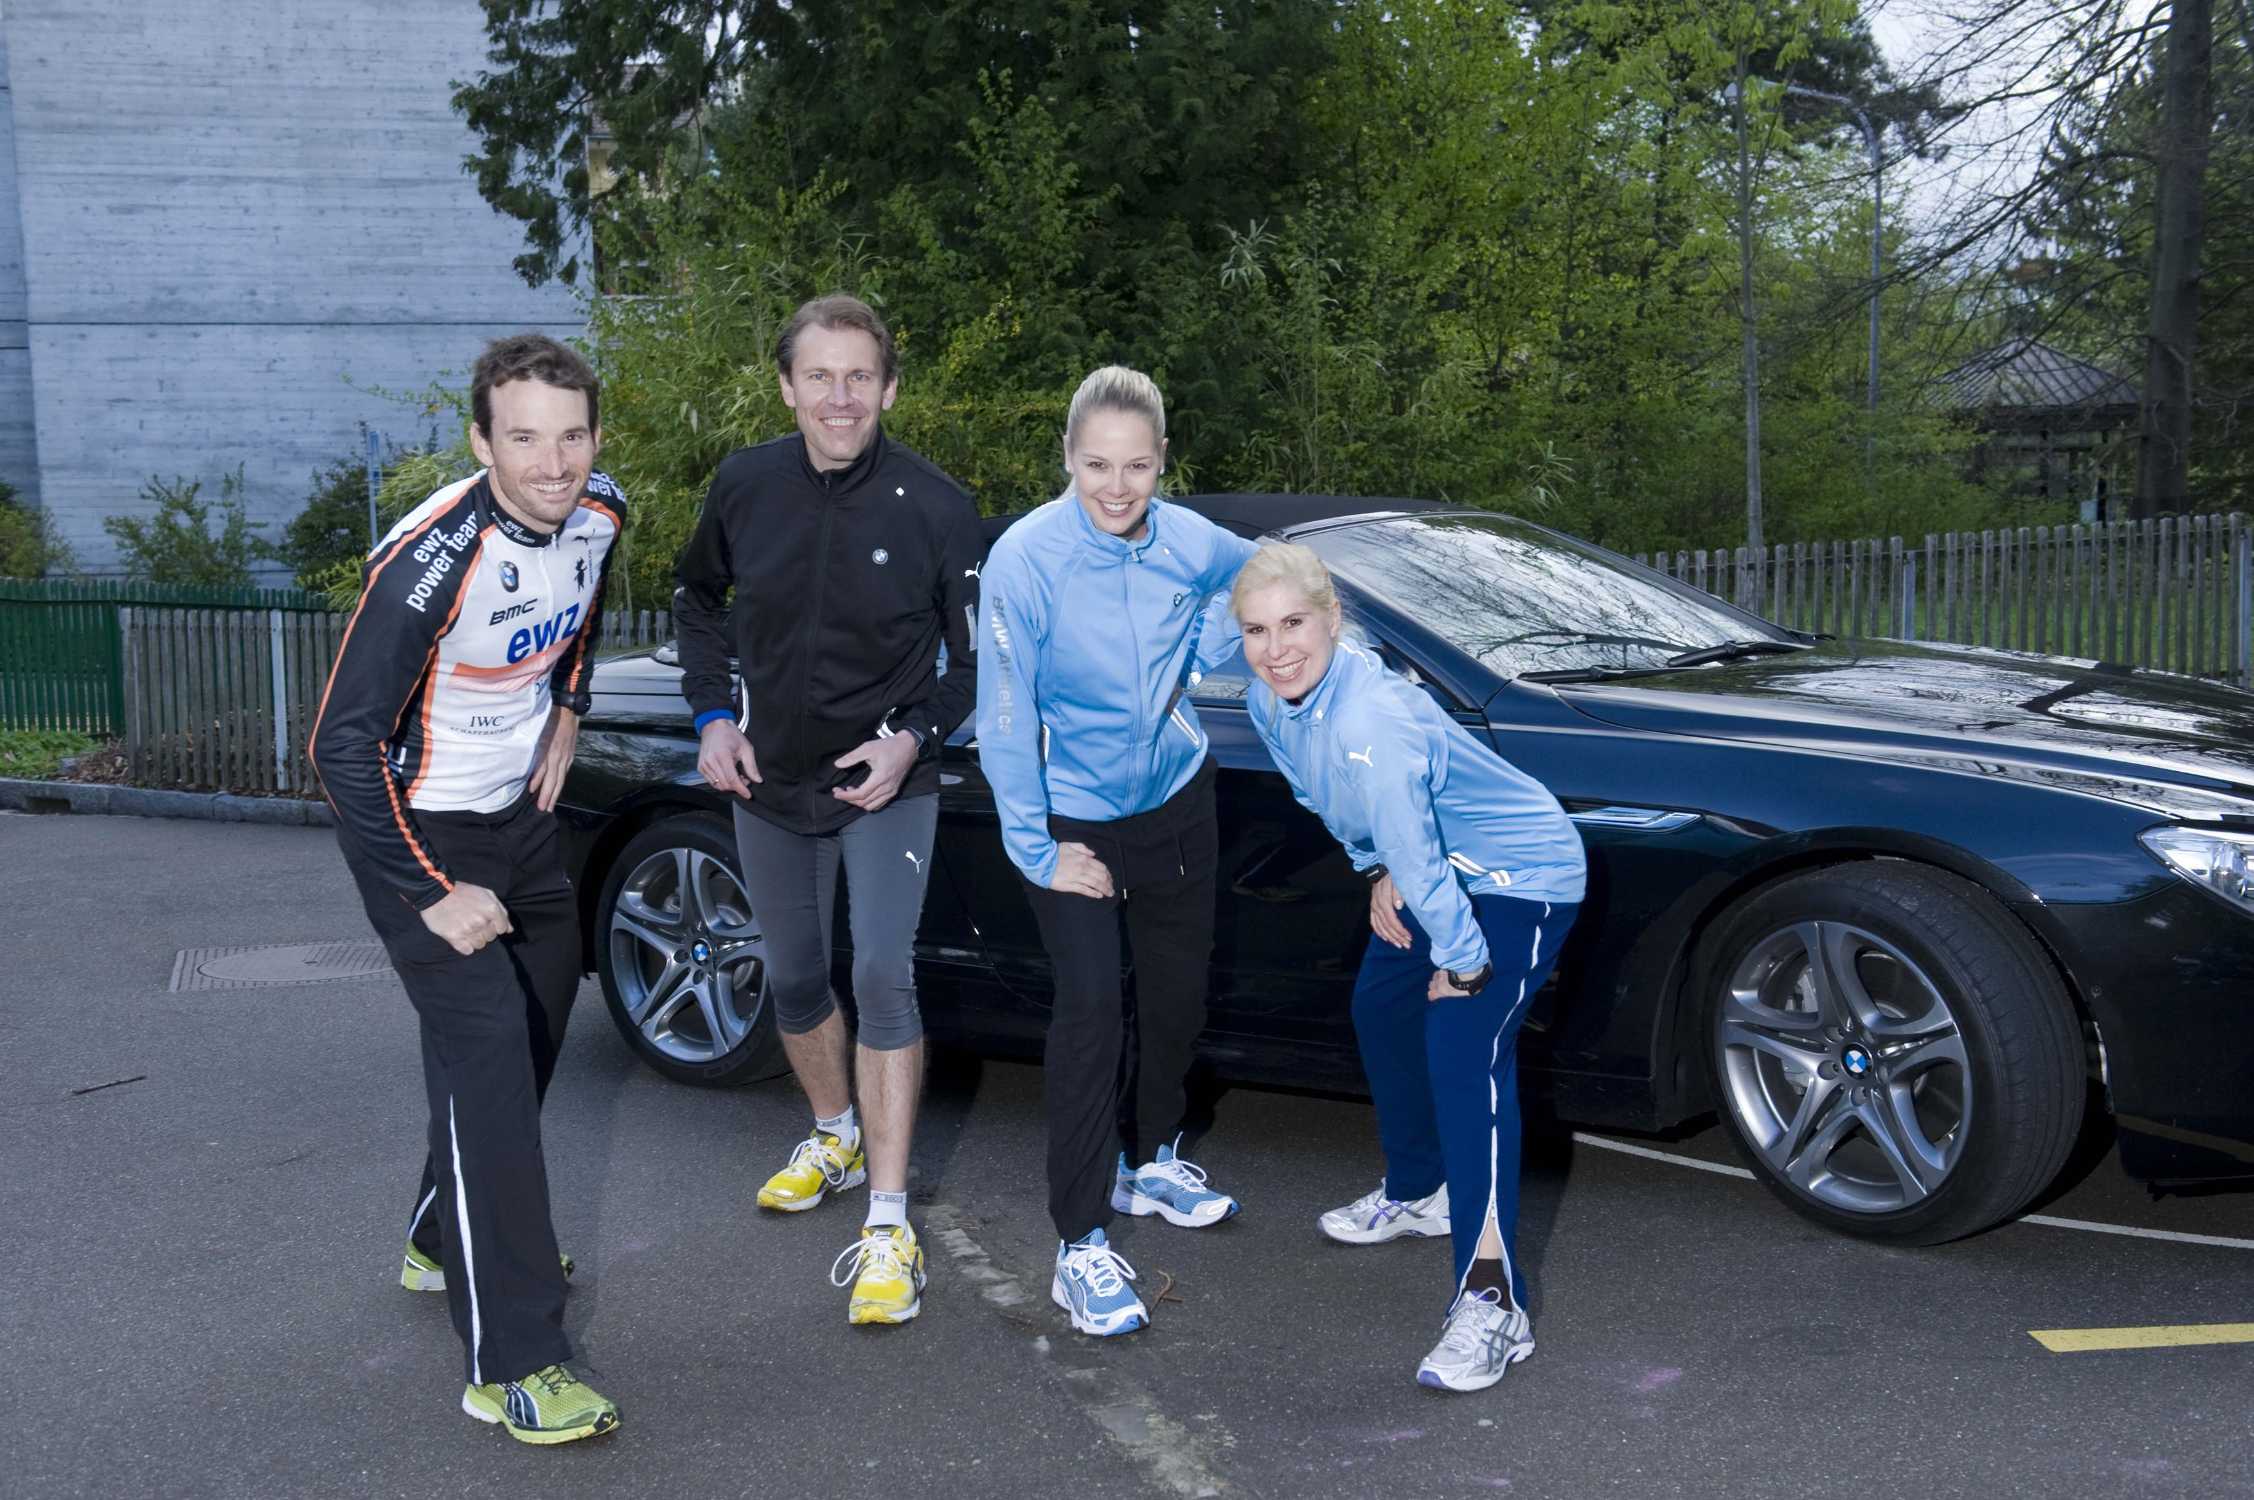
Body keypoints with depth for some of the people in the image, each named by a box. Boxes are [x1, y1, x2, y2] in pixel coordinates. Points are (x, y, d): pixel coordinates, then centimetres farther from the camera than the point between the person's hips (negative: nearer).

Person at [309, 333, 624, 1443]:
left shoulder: (597, 514, -8)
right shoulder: (432, 559, -30)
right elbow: (344, 744, -27)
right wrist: (433, 895, -24)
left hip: (520, 811, 8)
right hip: (418, 828, -8)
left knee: (539, 1021, 20)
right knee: (485, 1056, -16)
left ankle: (446, 1242, 42)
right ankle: (511, 1364, -12)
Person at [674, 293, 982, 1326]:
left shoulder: (934, 506, -14)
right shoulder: (745, 486, -6)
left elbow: (974, 656, -4)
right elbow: (698, 599, 13)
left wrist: (912, 738, -18)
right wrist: (712, 716, 2)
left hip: (887, 781, -4)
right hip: (769, 779, 4)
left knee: (883, 973, -17)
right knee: (795, 980, 16)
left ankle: (887, 1226, -11)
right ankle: (834, 1136, 43)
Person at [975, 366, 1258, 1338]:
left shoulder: (1190, 542, -12)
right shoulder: (1027, 558, -24)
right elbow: (1004, 715, -18)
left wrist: (1198, 660, 0)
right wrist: (1037, 849, -17)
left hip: (1176, 801, 5)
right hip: (1072, 819, -5)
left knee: (1178, 991, 16)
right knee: (1091, 1005, -14)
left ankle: (1153, 1159, 41)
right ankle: (1081, 1245, -6)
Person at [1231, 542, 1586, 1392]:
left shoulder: (1369, 720, -36)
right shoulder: (1271, 702, -7)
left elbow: (1415, 851, -32)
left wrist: (1461, 963, -24)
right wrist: (1377, 875, 3)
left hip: (1519, 877, -10)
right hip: (1439, 875, 10)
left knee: (1464, 1053, -22)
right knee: (1380, 1009, 22)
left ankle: (1492, 1303, -23)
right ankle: (1418, 1192, 46)